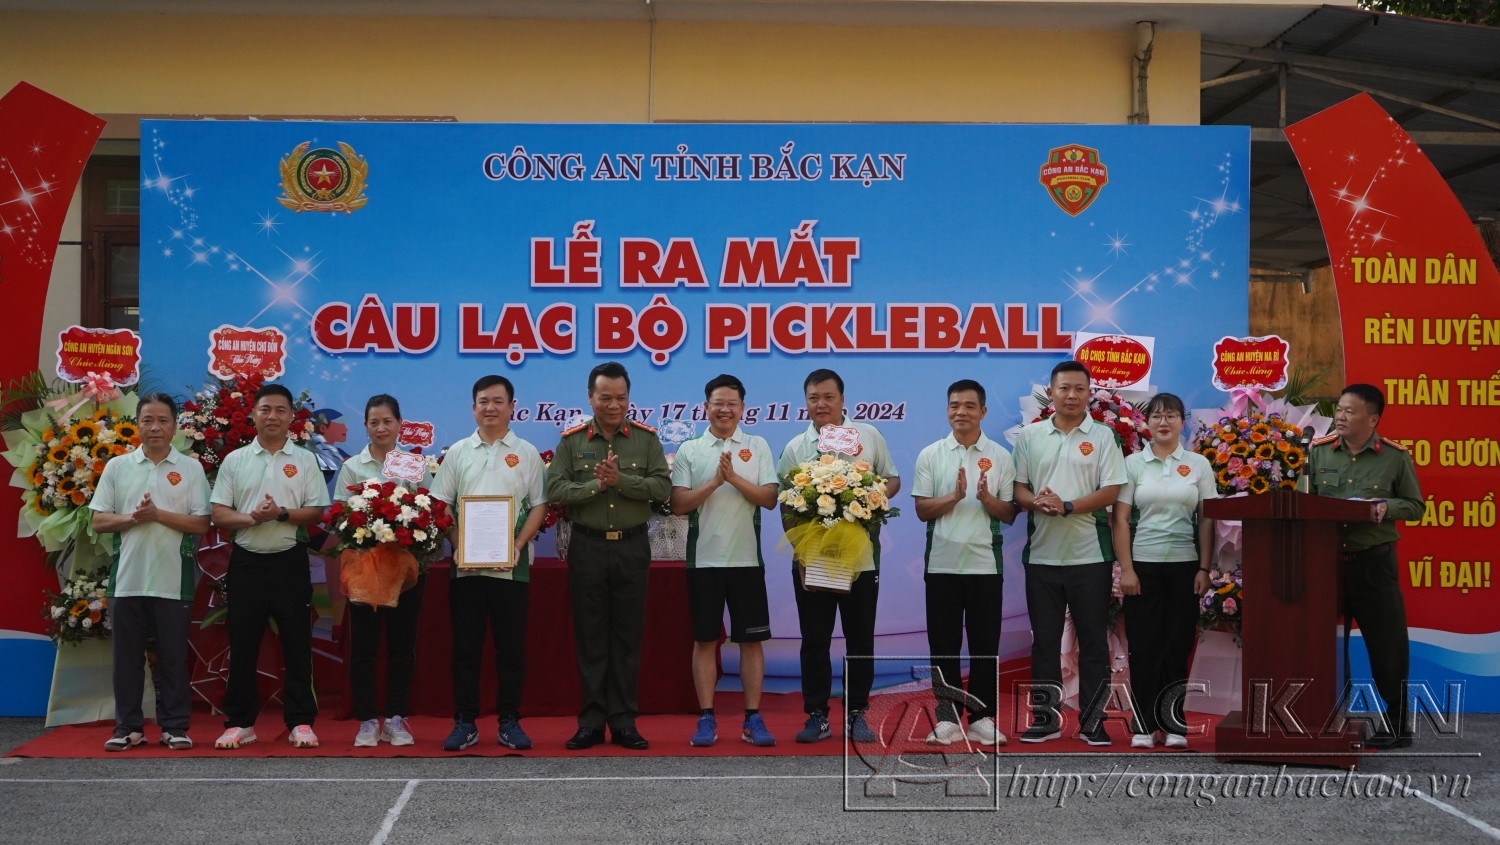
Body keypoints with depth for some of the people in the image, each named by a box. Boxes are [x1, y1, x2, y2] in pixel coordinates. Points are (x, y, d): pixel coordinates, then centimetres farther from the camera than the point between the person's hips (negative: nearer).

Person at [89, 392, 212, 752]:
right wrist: (133, 519, -14)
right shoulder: (117, 467, 7)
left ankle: (175, 727, 12)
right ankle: (128, 726, 17)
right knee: (127, 655, 7)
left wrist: (158, 514, -14)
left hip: (173, 579, -2)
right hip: (127, 577, 2)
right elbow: (99, 520, 4)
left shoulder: (190, 468, 2)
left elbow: (201, 523, -3)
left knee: (173, 656, 4)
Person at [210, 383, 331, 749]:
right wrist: (251, 518, -17)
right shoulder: (235, 460, 7)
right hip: (246, 561, 1)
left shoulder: (305, 460, 4)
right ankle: (240, 722, 15)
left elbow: (317, 513, -1)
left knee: (297, 644, 1)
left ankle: (300, 722, 8)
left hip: (290, 561, -1)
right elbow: (219, 514, 1)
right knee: (242, 644, 6)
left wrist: (282, 514, -17)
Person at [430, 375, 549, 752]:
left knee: (511, 646, 3)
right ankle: (465, 722, 13)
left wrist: (518, 544, -10)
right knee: (465, 646, 4)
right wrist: (458, 542, -7)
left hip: (512, 565, -1)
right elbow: (441, 505, 8)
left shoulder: (526, 453, 5)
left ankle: (509, 722, 13)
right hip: (465, 564, 1)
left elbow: (539, 505, 3)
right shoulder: (457, 452, 9)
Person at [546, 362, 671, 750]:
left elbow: (663, 487, -7)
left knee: (627, 636, 5)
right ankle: (591, 721, 13)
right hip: (587, 547, 0)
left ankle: (624, 721, 14)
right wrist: (597, 485, -17)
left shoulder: (646, 439, 3)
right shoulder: (572, 441, 3)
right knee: (590, 636, 5)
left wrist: (621, 480, -18)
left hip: (632, 547, 0)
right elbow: (555, 489, -6)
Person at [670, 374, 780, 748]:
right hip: (704, 559, 0)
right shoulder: (689, 450, 4)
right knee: (705, 640, 4)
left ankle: (753, 718, 12)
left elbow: (769, 499, -2)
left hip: (747, 558, 1)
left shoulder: (758, 447, 6)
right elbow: (679, 505, -3)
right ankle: (706, 719, 12)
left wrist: (734, 477, -14)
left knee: (751, 639, 4)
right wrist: (714, 481, -14)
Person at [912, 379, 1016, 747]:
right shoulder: (930, 455, 4)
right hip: (941, 563, 0)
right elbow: (922, 510, 0)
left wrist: (986, 498, -16)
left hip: (985, 564, 0)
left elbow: (1009, 514, 4)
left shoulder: (1000, 456, 4)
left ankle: (981, 717, 15)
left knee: (985, 645, 5)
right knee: (944, 645, 4)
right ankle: (948, 717, 13)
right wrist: (954, 496, -17)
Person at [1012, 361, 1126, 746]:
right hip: (1042, 554, 2)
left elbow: (1111, 492, -7)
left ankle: (1092, 720, 13)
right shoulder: (1030, 435, 8)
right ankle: (1045, 718, 18)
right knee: (1045, 640, 8)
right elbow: (1018, 487, 6)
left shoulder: (1103, 436, 0)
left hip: (1090, 555, -2)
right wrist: (1036, 502, -15)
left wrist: (1067, 507, -19)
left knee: (1093, 640, 4)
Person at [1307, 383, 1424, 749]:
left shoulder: (1395, 457, -3)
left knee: (1387, 642, 4)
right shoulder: (1318, 451, 3)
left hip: (1374, 562, -3)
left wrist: (1387, 508, -16)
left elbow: (1416, 506, 3)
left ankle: (1398, 719, 21)